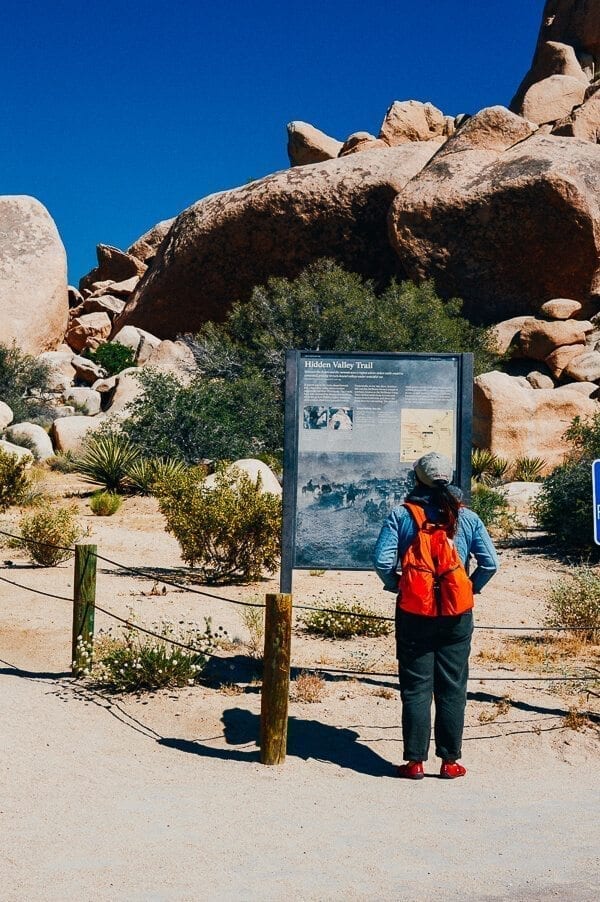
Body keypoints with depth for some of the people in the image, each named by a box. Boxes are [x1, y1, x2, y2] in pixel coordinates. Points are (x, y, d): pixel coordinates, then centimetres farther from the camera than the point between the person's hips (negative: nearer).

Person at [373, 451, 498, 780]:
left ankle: (415, 761, 10)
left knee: (415, 688, 7)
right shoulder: (467, 517, 0)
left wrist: (396, 586, 5)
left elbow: (382, 560, -12)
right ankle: (450, 761, 15)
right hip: (457, 615, 1)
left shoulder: (401, 515, -5)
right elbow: (490, 562, -4)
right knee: (452, 688, 10)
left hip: (413, 614, -1)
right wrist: (471, 588, 10)